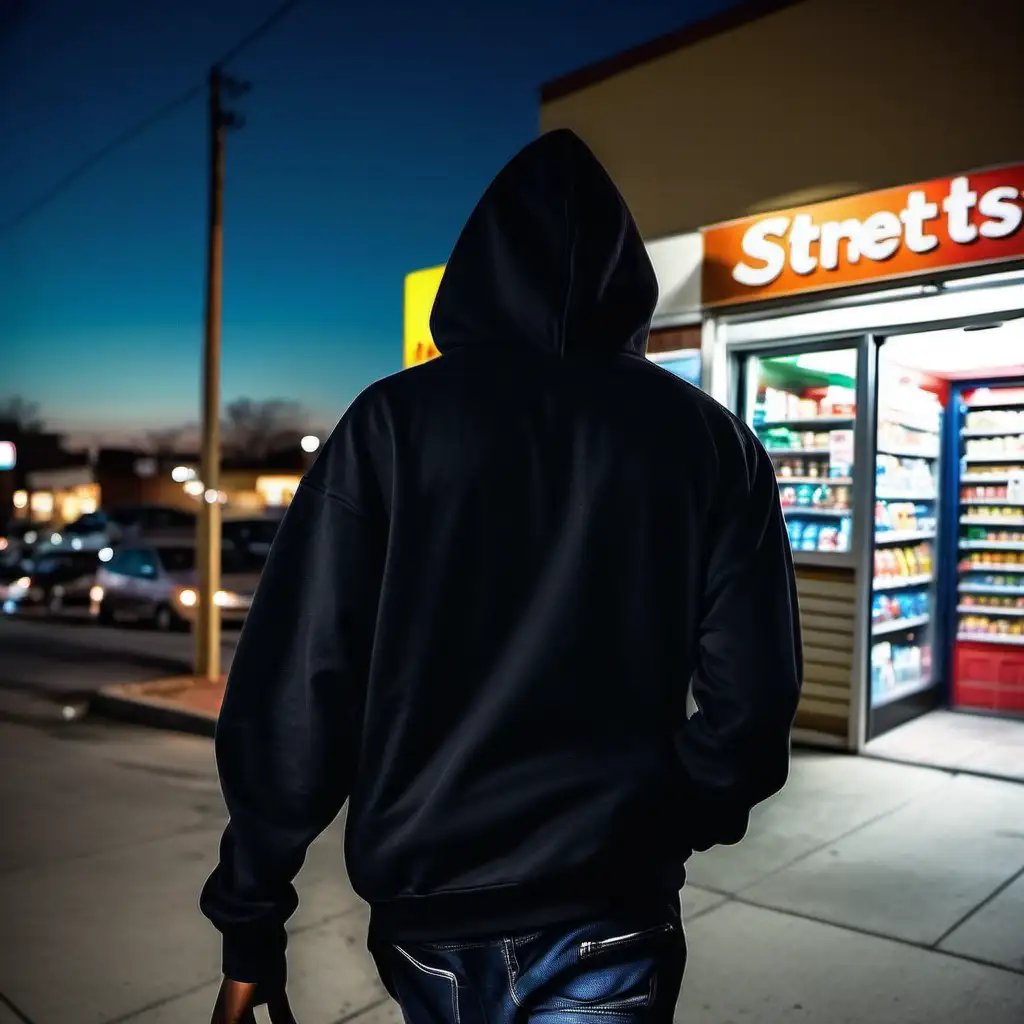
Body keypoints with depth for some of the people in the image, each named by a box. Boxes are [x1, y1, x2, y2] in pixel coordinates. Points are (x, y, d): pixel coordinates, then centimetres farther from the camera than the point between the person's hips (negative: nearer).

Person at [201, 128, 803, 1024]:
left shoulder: (394, 419, -7)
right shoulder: (710, 441, -4)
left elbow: (292, 687, -11)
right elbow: (750, 699, -5)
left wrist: (251, 920, -1)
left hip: (426, 905, 2)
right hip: (605, 922, -1)